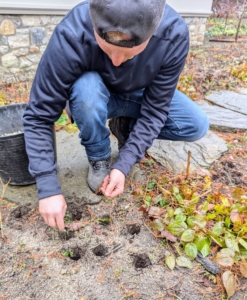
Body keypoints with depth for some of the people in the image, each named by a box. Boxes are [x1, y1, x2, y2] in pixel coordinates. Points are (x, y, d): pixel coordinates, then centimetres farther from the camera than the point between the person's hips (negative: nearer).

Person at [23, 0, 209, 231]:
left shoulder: (174, 34, -31)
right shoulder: (71, 35, -36)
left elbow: (155, 110, -25)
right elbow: (39, 116, -31)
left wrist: (124, 166, -31)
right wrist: (48, 187, -34)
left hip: (141, 97, 2)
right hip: (94, 97, -1)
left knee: (196, 126, -17)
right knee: (87, 87, -37)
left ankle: (126, 127, 7)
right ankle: (99, 158, -8)